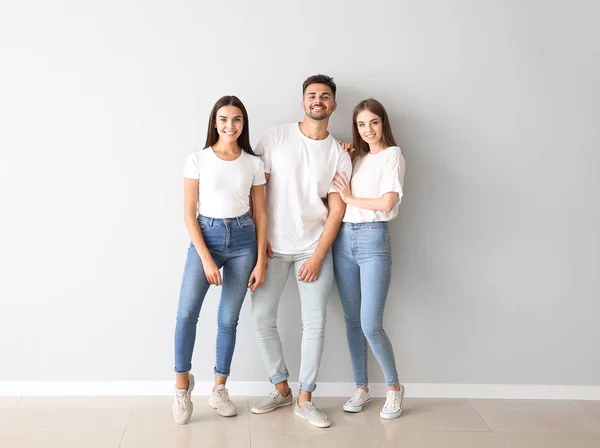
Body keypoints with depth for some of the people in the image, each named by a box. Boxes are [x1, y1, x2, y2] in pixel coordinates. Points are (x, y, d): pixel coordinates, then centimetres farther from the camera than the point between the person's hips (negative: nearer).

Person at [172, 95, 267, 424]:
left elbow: (260, 214, 6)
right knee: (186, 312, -16)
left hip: (242, 239, 2)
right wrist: (206, 258, -12)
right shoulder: (198, 160, -2)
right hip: (205, 235, -2)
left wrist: (260, 261, 2)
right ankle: (182, 383, 4)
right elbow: (189, 213, -4)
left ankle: (218, 391, 20)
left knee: (228, 319, 5)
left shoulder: (253, 163, 4)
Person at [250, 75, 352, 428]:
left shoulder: (339, 154, 1)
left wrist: (317, 257, -7)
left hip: (314, 247, 0)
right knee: (263, 318, 1)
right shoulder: (276, 137, -1)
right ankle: (282, 390, 20)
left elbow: (336, 211, -1)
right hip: (273, 246, 0)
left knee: (315, 323, -1)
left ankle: (305, 399, 13)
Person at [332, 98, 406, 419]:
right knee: (352, 320, 9)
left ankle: (394, 387, 12)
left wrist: (350, 197, -1)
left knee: (370, 325, -9)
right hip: (344, 238, 6)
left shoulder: (392, 155, -1)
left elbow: (387, 203, -12)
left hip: (372, 239, -6)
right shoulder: (355, 158, 17)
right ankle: (362, 388, 21)